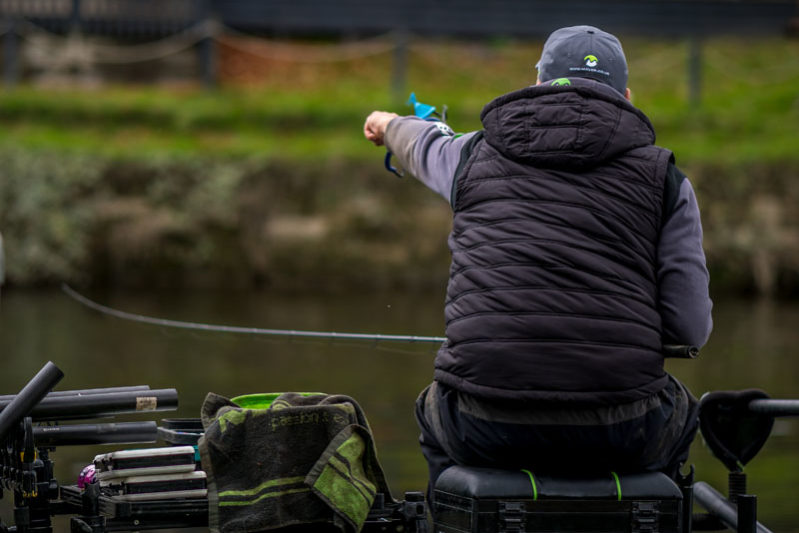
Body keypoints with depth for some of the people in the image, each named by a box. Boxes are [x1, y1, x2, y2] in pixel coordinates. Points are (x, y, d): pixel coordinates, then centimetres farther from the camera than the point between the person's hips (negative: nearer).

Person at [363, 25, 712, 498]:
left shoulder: (478, 153, 12)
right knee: (678, 412, 34)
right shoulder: (663, 177, 6)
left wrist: (391, 124, 62)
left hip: (486, 426, 1)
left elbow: (425, 146, 38)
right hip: (618, 431, -1)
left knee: (437, 412, 37)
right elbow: (691, 328, 2)